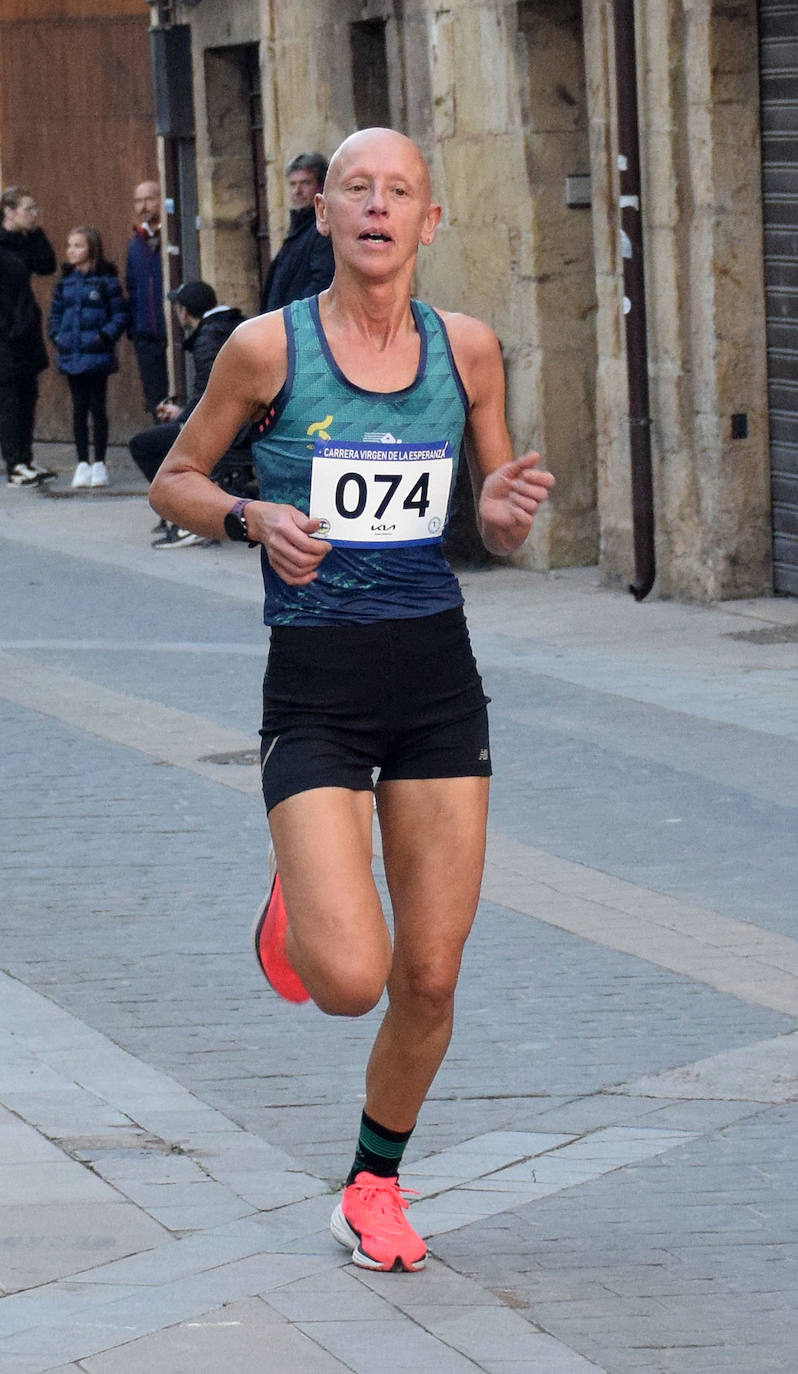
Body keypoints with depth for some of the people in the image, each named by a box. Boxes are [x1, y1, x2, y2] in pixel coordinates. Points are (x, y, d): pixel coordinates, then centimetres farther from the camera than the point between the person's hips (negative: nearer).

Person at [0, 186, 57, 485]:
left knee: (27, 396, 10)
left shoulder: (26, 241, 10)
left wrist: (37, 234, -3)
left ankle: (26, 460, 17)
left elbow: (46, 266, 2)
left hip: (26, 333, 8)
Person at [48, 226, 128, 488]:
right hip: (72, 356, 4)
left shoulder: (105, 280, -5)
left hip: (97, 356, -4)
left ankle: (99, 463, 7)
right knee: (79, 409, 7)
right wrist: (57, 336, 1)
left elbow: (120, 314, -4)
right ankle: (82, 464, 12)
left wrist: (105, 336, -15)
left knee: (97, 408, 0)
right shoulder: (66, 282, 8)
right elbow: (55, 313, 15)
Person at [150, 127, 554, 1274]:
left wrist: (508, 512, -10)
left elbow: (501, 534, 13)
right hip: (315, 687, -3)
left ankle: (376, 1182, 31)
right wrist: (252, 520, -14)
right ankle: (295, 910, 21)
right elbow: (174, 481, 6)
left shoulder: (467, 349, 3)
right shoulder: (268, 348, -6)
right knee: (350, 980, -16)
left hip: (438, 675, 3)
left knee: (430, 978, 5)